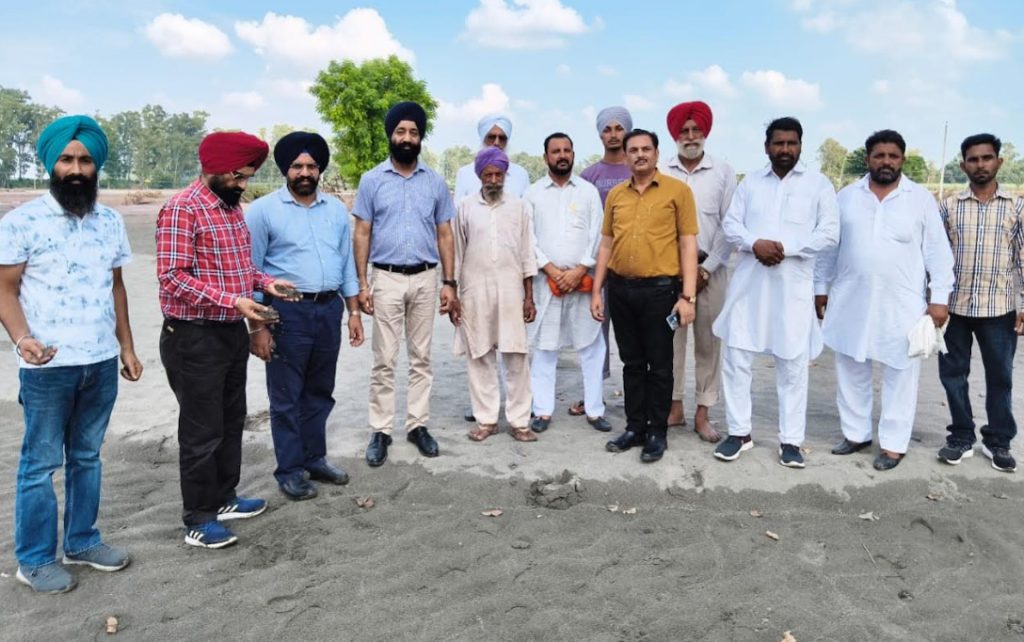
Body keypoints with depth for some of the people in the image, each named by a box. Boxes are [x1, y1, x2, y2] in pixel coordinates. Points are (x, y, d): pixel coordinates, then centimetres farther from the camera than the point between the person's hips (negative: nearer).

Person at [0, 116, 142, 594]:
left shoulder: (111, 222, 8)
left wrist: (127, 347, 12)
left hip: (102, 362, 5)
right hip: (47, 366, -5)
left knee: (87, 456, 16)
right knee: (40, 462, 7)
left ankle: (82, 540, 30)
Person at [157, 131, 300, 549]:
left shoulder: (232, 206, 11)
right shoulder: (182, 209, -17)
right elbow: (172, 278, -23)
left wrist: (264, 281, 2)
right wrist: (233, 300, -28)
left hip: (232, 332, 9)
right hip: (194, 338, -9)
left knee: (231, 422, 18)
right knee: (202, 431, 2)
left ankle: (224, 499, 34)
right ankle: (198, 521, 17)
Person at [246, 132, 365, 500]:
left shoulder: (336, 210, 10)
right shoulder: (263, 210, -4)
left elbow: (347, 264, 14)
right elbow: (251, 271, -6)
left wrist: (354, 311, 9)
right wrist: (257, 326, -11)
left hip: (329, 309, 5)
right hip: (287, 312, -5)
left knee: (320, 392, 15)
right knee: (287, 397, 4)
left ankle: (314, 458, 30)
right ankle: (290, 470, 17)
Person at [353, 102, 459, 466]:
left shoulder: (435, 182, 7)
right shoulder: (372, 180, 1)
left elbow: (445, 235, 8)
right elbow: (362, 234, 1)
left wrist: (449, 282, 2)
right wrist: (361, 283, -6)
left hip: (426, 278, 2)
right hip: (387, 278, -2)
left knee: (421, 357, 9)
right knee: (384, 360, 2)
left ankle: (418, 425, 19)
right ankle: (380, 431, 11)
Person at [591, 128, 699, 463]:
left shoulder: (677, 190, -2)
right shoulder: (615, 194, 10)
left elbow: (688, 244, -5)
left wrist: (688, 296, -11)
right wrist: (596, 291, 9)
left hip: (659, 289, -4)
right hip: (620, 288, 4)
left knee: (659, 365, 5)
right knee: (632, 362, 13)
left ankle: (657, 432, 17)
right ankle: (635, 427, 24)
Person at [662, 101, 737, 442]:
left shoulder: (723, 172, 2)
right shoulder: (661, 172, 2)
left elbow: (729, 225, -1)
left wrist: (706, 269, -7)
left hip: (710, 267, 0)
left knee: (708, 341, 3)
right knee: (670, 338, 4)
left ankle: (702, 413, 12)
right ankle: (674, 407, 16)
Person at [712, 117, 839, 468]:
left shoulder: (818, 183, 5)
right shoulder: (750, 182, 12)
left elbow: (830, 233, -2)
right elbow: (730, 224, 5)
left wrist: (787, 248, -16)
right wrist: (755, 243, -15)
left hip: (794, 285, -2)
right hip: (749, 282, 2)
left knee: (793, 364, 3)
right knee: (735, 356, 3)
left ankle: (790, 440, 14)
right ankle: (739, 432, 16)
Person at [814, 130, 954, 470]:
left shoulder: (921, 198, 0)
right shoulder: (847, 196, 5)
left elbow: (937, 252, -1)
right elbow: (829, 246, 9)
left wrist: (940, 298, -7)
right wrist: (821, 287, 8)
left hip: (902, 303, -2)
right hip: (851, 300, 2)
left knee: (900, 373, 4)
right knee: (850, 369, 10)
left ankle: (893, 443, 15)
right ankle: (856, 433, 25)